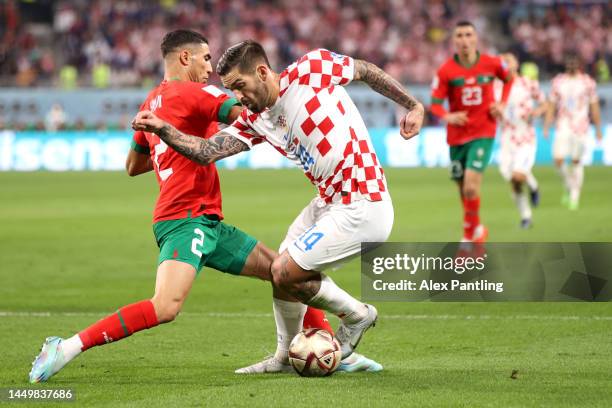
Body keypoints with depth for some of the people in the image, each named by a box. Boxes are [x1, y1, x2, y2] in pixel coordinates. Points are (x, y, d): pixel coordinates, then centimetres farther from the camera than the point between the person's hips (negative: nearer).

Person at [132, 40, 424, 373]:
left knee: (286, 273, -9)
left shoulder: (311, 69, -14)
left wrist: (413, 106, 5)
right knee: (282, 268, 15)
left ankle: (356, 315, 14)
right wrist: (161, 128, -18)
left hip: (361, 209, -9)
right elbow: (206, 151, -5)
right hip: (328, 202, 9)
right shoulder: (254, 120, 4)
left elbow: (366, 70, 1)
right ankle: (285, 357, 33)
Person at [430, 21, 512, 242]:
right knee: (463, 189, 10)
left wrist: (502, 104, 3)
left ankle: (470, 232, 5)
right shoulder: (446, 71, -8)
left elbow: (508, 78, 17)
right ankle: (476, 230, 35)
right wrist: (447, 116, -28)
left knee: (471, 186, -18)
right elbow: (435, 103, -7)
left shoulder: (491, 64, -5)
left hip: (483, 134, -2)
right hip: (457, 136, 2)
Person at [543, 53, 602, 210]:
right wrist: (547, 126, 1)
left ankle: (575, 195, 10)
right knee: (558, 159, -11)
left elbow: (594, 107, 6)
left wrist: (598, 128, 5)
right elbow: (551, 105, 8)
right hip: (563, 127, 1)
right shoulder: (558, 82, 7)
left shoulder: (588, 82, 2)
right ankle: (568, 186, 14)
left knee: (576, 161, -1)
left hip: (580, 127, -1)